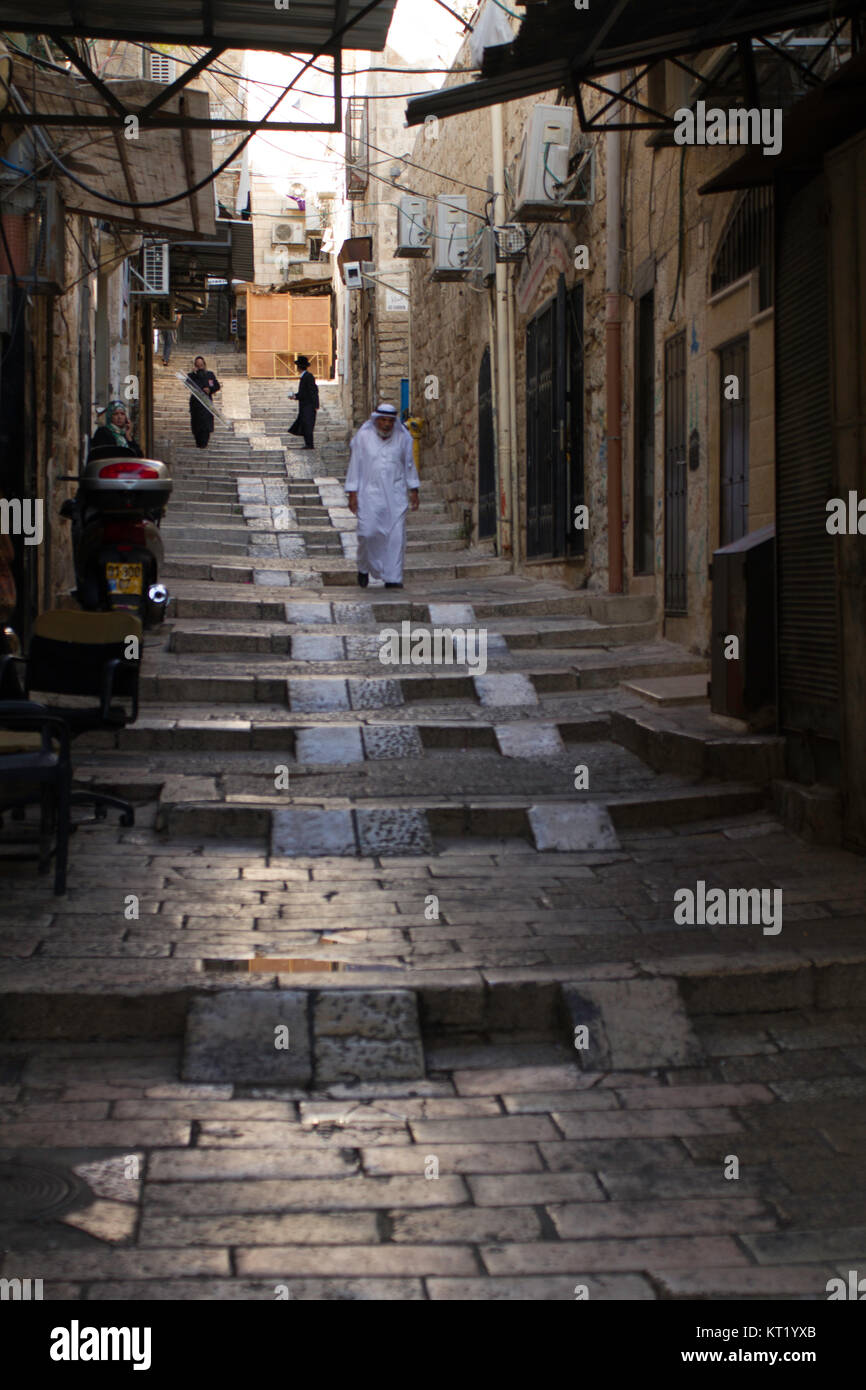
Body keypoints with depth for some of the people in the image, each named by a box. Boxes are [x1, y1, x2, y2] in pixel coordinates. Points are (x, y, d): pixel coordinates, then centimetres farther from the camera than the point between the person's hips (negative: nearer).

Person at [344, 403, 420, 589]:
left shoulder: (402, 437, 3)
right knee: (367, 533, -10)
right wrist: (352, 494, -3)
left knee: (396, 536, -4)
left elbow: (409, 465, 13)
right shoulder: (363, 437, -2)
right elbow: (355, 465, 1)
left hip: (395, 495, 2)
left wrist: (414, 491, 11)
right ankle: (364, 568, 17)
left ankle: (393, 578, 3)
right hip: (370, 493, -2)